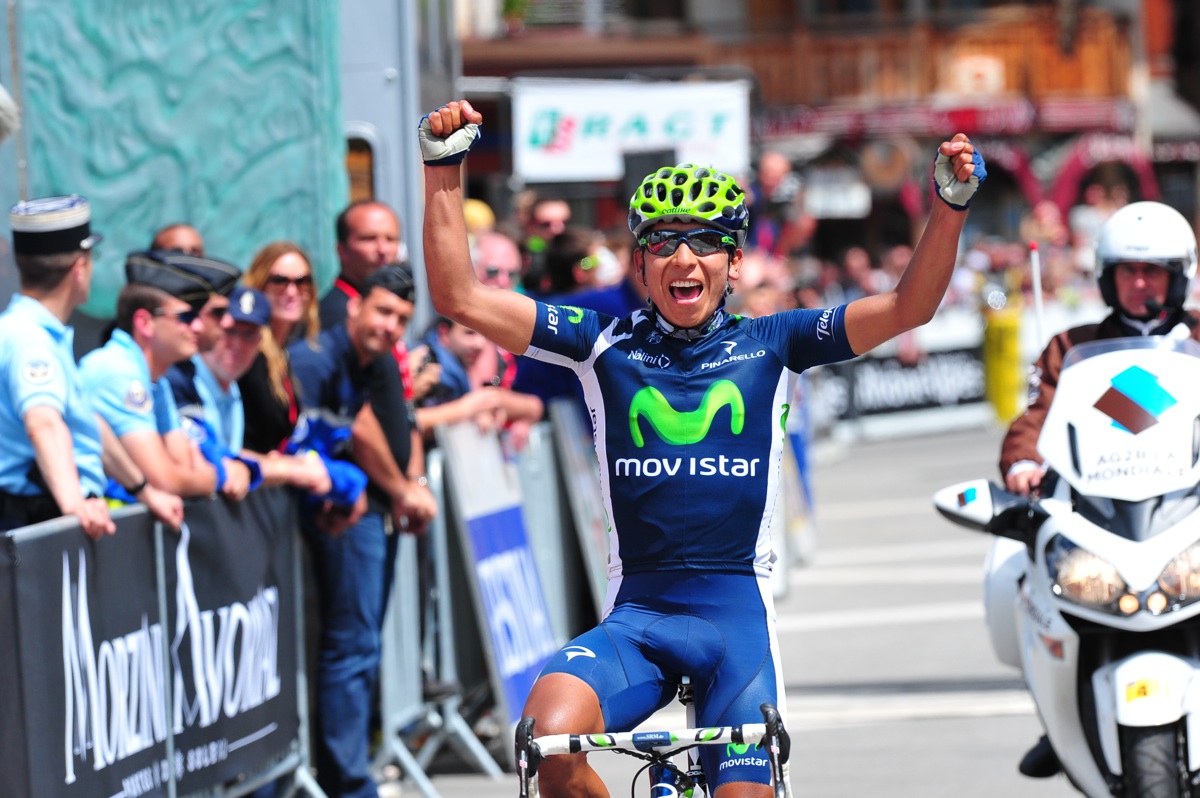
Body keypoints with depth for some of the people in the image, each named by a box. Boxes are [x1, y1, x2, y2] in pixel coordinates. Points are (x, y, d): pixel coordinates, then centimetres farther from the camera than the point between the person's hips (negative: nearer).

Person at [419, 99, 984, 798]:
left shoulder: (771, 346, 7)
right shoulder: (606, 346, 7)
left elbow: (907, 309, -1)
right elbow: (462, 298, 2)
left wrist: (951, 206, -16)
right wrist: (445, 170, -6)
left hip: (736, 613, 0)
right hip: (634, 615, 0)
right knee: (550, 735, -28)